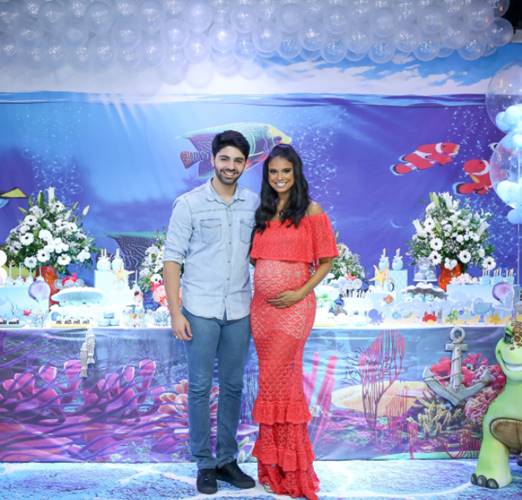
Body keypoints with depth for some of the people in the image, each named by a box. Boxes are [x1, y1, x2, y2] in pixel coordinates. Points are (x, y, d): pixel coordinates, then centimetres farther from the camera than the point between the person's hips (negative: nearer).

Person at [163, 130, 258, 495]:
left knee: (233, 387, 11)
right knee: (200, 388, 5)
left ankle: (227, 459, 24)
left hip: (239, 312, 3)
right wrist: (175, 312, -9)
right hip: (200, 311, -3)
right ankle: (204, 464, 18)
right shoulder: (189, 204, -4)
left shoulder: (254, 204, 5)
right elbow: (173, 259, -5)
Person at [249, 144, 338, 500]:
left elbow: (326, 261, -3)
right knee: (282, 380, 11)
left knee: (276, 381, -5)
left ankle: (283, 467, 11)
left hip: (293, 306, -5)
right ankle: (280, 465, 22)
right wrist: (249, 287, 2)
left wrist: (299, 293, -13)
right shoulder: (262, 212, 13)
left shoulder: (311, 211, -3)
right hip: (260, 305, 5)